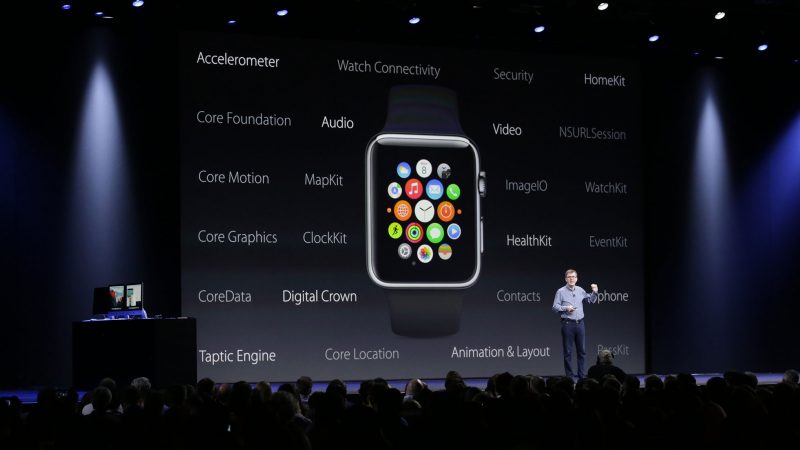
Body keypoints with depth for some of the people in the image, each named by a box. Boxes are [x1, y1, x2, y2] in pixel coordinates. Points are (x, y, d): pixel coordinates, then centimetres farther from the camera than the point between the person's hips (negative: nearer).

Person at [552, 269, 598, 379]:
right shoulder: (561, 292, -2)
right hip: (567, 324, -4)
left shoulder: (580, 290, 12)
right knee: (568, 351, -1)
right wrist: (566, 308, -17)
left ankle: (582, 375, 12)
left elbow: (591, 300, 24)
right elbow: (555, 307, -4)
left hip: (580, 323, 4)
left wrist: (594, 292, 6)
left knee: (582, 350, 6)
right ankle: (569, 376, 5)